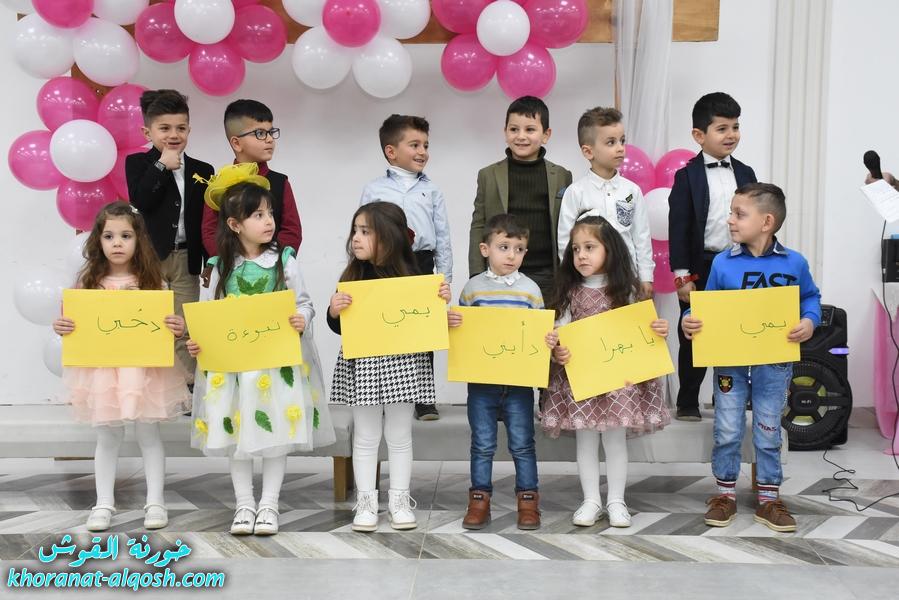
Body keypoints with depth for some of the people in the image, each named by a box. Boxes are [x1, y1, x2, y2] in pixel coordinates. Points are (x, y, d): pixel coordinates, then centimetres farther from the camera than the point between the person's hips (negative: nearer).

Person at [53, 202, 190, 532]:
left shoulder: (151, 280, -2)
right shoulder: (89, 280, 1)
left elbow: (166, 323, 0)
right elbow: (75, 324, 7)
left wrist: (177, 329, -21)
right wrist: (61, 327, -14)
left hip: (144, 369, -1)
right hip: (101, 369, 1)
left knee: (148, 433, 6)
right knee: (107, 436, 8)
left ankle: (155, 501, 16)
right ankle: (104, 504, 18)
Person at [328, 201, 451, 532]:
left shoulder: (412, 276, -3)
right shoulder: (352, 277, 0)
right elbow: (339, 328, 2)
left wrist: (442, 301, -12)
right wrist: (334, 311, -18)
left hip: (403, 364, -1)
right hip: (362, 366, 1)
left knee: (399, 436, 10)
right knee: (365, 436, 8)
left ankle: (399, 500, 22)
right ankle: (366, 501, 19)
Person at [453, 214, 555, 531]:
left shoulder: (530, 289, 1)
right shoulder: (473, 287, 1)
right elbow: (460, 329, 10)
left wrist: (549, 341, -13)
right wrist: (451, 322, -12)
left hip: (519, 379, 0)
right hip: (481, 380, 0)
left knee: (522, 444, 7)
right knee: (482, 444, 8)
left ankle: (528, 500, 18)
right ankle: (479, 500, 19)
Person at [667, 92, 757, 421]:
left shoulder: (745, 174, 7)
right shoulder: (687, 176, -6)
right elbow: (678, 228, -9)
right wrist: (682, 276, -13)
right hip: (700, 267, -4)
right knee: (693, 337, 6)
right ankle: (687, 402, 17)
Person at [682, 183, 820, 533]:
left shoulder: (794, 263, -6)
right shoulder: (722, 263, -6)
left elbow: (811, 297, 7)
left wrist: (809, 322, -12)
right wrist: (690, 320, -16)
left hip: (774, 362, 0)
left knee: (768, 434, 11)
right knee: (727, 431, 7)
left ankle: (768, 499, 23)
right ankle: (725, 494, 23)